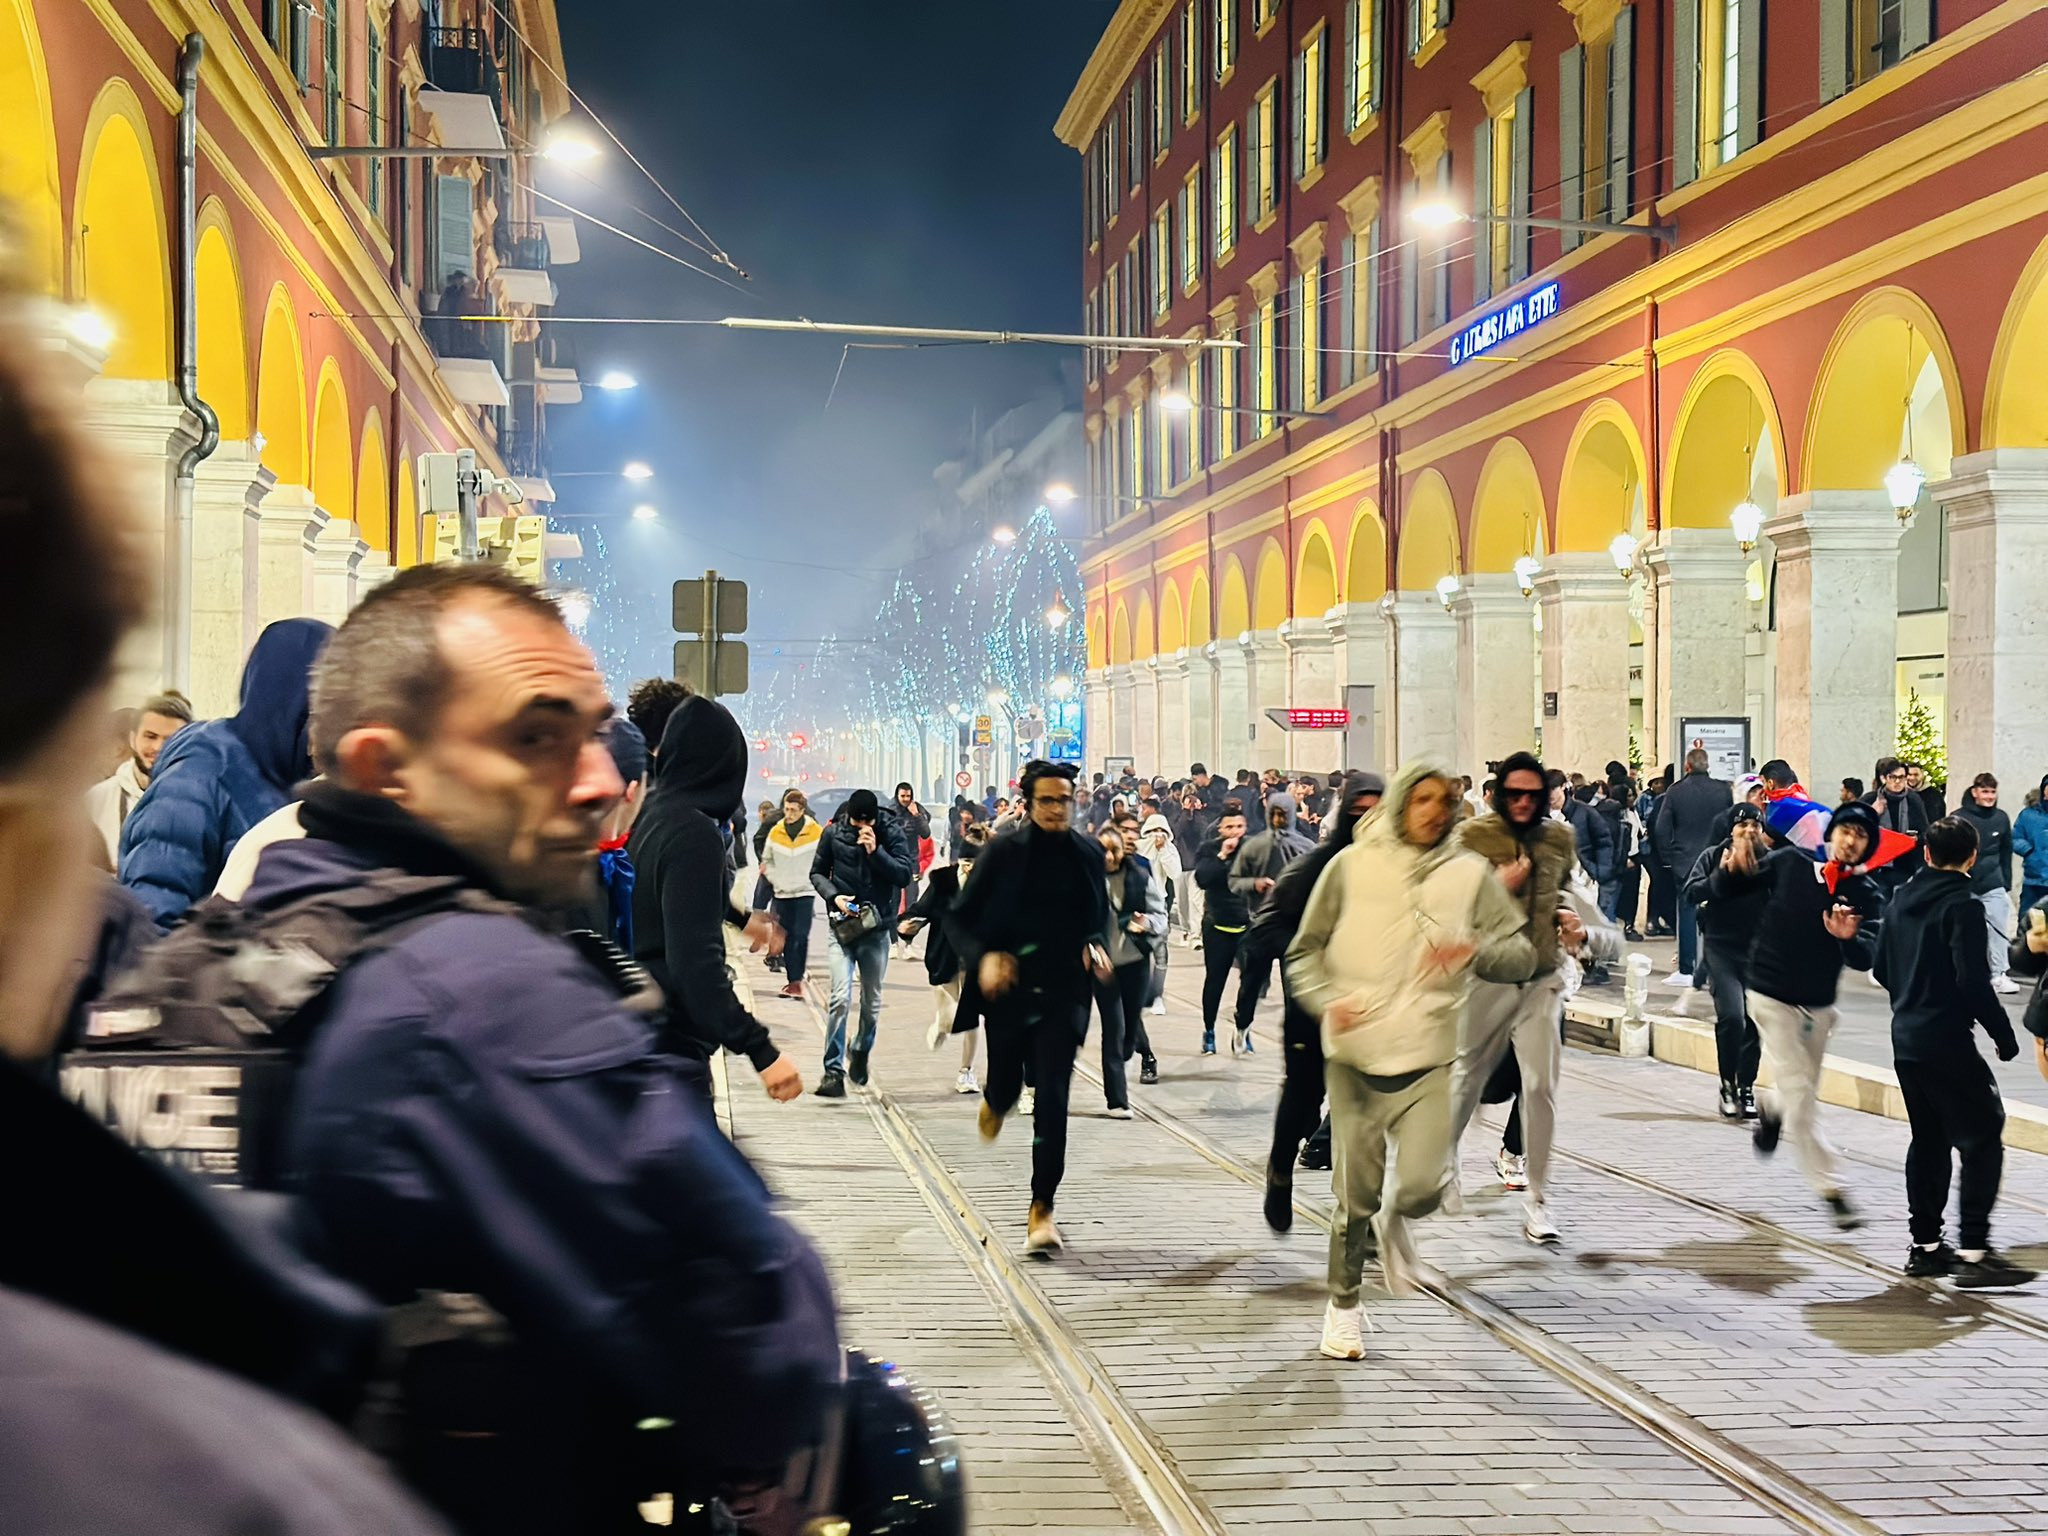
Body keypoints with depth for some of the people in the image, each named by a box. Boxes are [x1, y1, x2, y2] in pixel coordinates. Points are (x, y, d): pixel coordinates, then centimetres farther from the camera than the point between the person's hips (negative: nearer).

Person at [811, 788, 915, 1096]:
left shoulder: (891, 832, -3)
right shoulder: (834, 833, -1)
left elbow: (906, 875, -9)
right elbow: (817, 873, 8)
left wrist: (876, 852, -20)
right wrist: (834, 896, -10)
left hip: (878, 927, 1)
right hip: (843, 925, -1)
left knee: (872, 1001, 12)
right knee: (840, 998, -13)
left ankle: (861, 1053, 37)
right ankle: (834, 1071, -10)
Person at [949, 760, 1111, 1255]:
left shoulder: (1088, 853, 3)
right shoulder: (1003, 853, -5)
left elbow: (1100, 916, 19)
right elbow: (962, 918, -2)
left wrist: (1096, 946, -1)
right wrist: (983, 956, -19)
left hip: (1064, 993, 0)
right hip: (1009, 988, 0)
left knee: (1052, 1098, -9)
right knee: (1006, 1085, 13)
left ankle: (1042, 1207, -2)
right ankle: (995, 1101, 54)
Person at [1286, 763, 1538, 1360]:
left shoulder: (1470, 874, 4)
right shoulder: (1351, 866, 1)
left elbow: (1521, 953, 2)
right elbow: (1304, 952, 6)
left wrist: (1475, 950, -19)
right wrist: (1326, 999, -13)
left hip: (1430, 1058, 1)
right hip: (1356, 1055, 0)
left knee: (1421, 1186, -14)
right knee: (1356, 1195, 3)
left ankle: (1393, 1221, 24)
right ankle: (1343, 1304, 25)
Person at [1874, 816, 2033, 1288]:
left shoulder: (1901, 900, 10)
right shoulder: (1964, 906, -14)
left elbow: (1882, 970, 16)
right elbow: (1974, 980, -20)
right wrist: (2004, 1034, -11)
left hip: (1906, 1038, 8)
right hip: (1948, 1042, -8)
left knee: (1928, 1140, 15)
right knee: (1981, 1140, -4)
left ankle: (1925, 1245, 18)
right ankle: (1973, 1251, -9)